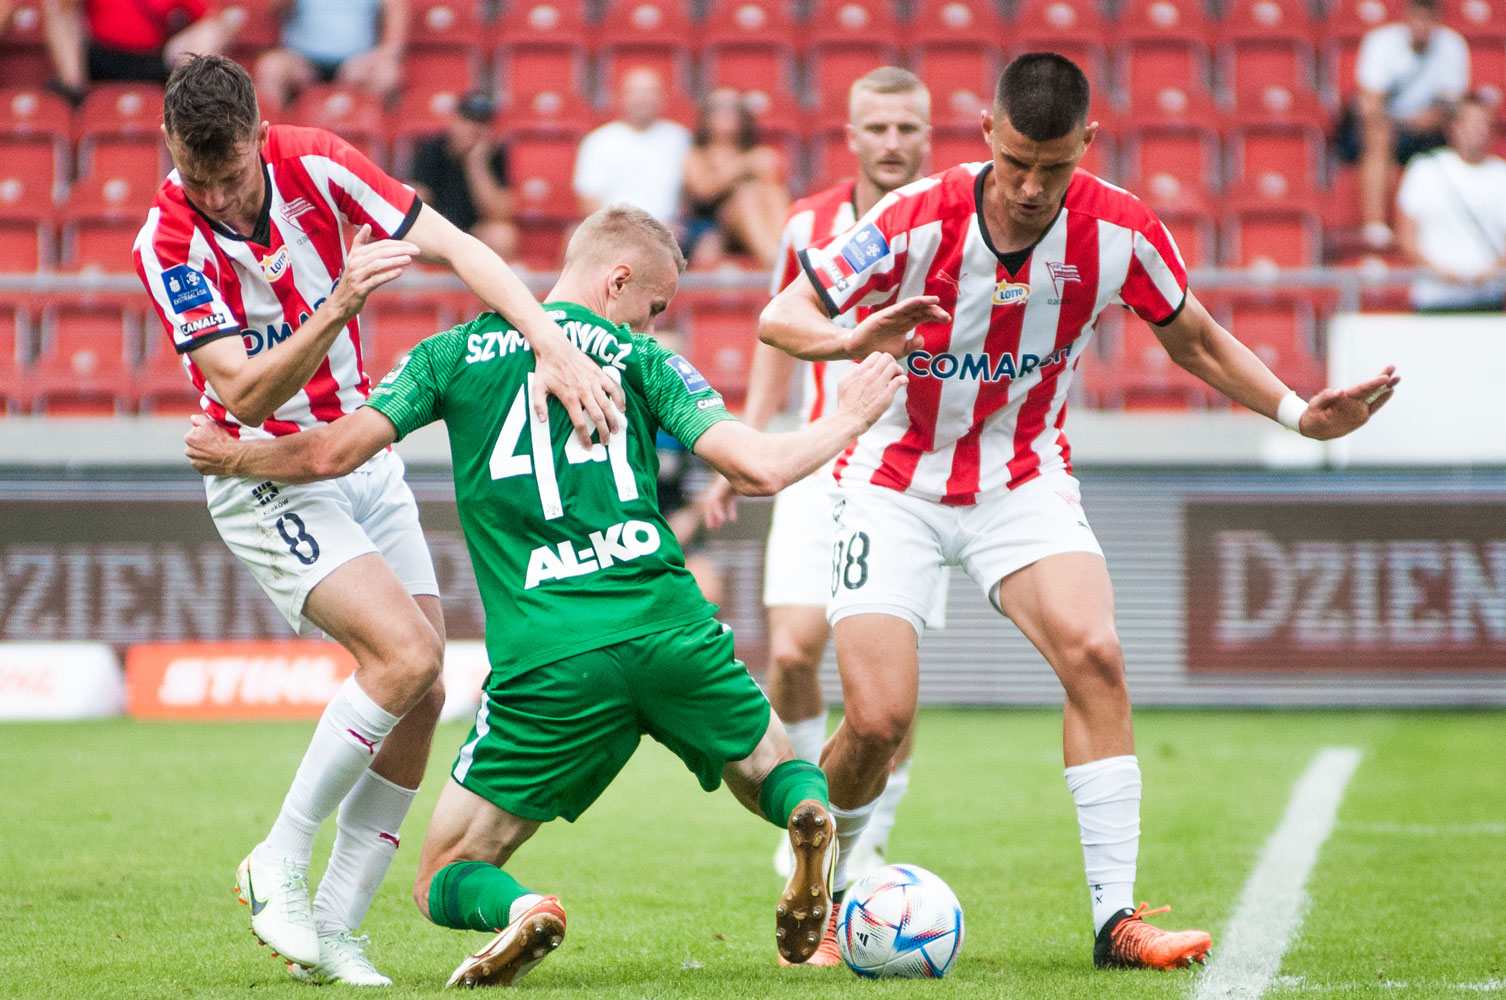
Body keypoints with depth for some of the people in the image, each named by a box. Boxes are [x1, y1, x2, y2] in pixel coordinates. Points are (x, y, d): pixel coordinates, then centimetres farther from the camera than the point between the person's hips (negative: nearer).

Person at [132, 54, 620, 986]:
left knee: (424, 697, -2)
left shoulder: (317, 165, -13)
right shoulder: (168, 244, -20)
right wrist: (338, 305, -42)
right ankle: (280, 867, -7)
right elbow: (246, 395, -26)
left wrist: (554, 346, -32)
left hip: (366, 454, 5)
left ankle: (335, 930, 7)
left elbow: (459, 249, -17)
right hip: (266, 479, -5)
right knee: (407, 654, -23)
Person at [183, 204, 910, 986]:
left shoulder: (456, 353, 12)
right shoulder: (638, 358, 10)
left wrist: (228, 455, 25)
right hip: (667, 628, 1)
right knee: (777, 775, 28)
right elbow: (757, 468, 1)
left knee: (443, 882, 12)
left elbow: (330, 453, 5)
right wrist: (848, 421, 20)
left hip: (546, 663, -1)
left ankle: (517, 911, -25)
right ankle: (809, 816, -10)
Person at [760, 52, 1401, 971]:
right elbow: (780, 317, -15)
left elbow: (1195, 339, 5)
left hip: (1024, 479, 2)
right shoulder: (920, 220, -22)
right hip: (895, 483, -2)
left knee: (1093, 653, -23)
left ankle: (1117, 918, -18)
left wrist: (1296, 412, -8)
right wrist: (853, 339, -38)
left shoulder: (1120, 232, -14)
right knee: (878, 722, -13)